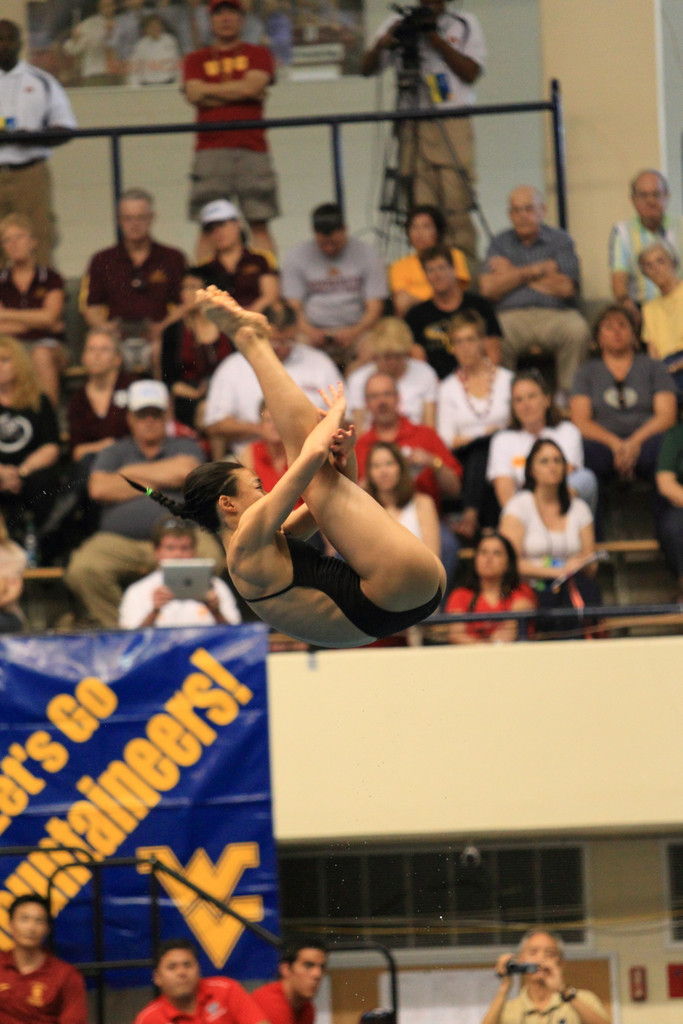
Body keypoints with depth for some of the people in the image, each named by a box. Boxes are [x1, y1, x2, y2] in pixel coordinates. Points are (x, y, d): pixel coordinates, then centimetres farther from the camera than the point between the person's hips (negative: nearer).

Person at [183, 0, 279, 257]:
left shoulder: (258, 54, 13)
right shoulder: (196, 60, 16)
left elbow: (252, 86, -4)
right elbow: (194, 95, -1)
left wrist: (210, 90, 3)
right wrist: (241, 92, -2)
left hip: (251, 148, -1)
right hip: (210, 148, 1)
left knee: (259, 225, -5)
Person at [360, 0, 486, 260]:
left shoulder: (465, 25, 11)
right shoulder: (398, 24, 13)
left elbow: (471, 72, 1)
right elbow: (366, 69, 12)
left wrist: (437, 41, -6)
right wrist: (381, 45, -9)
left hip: (453, 123, -1)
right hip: (413, 128, 1)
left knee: (456, 206, -10)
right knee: (421, 209, -6)